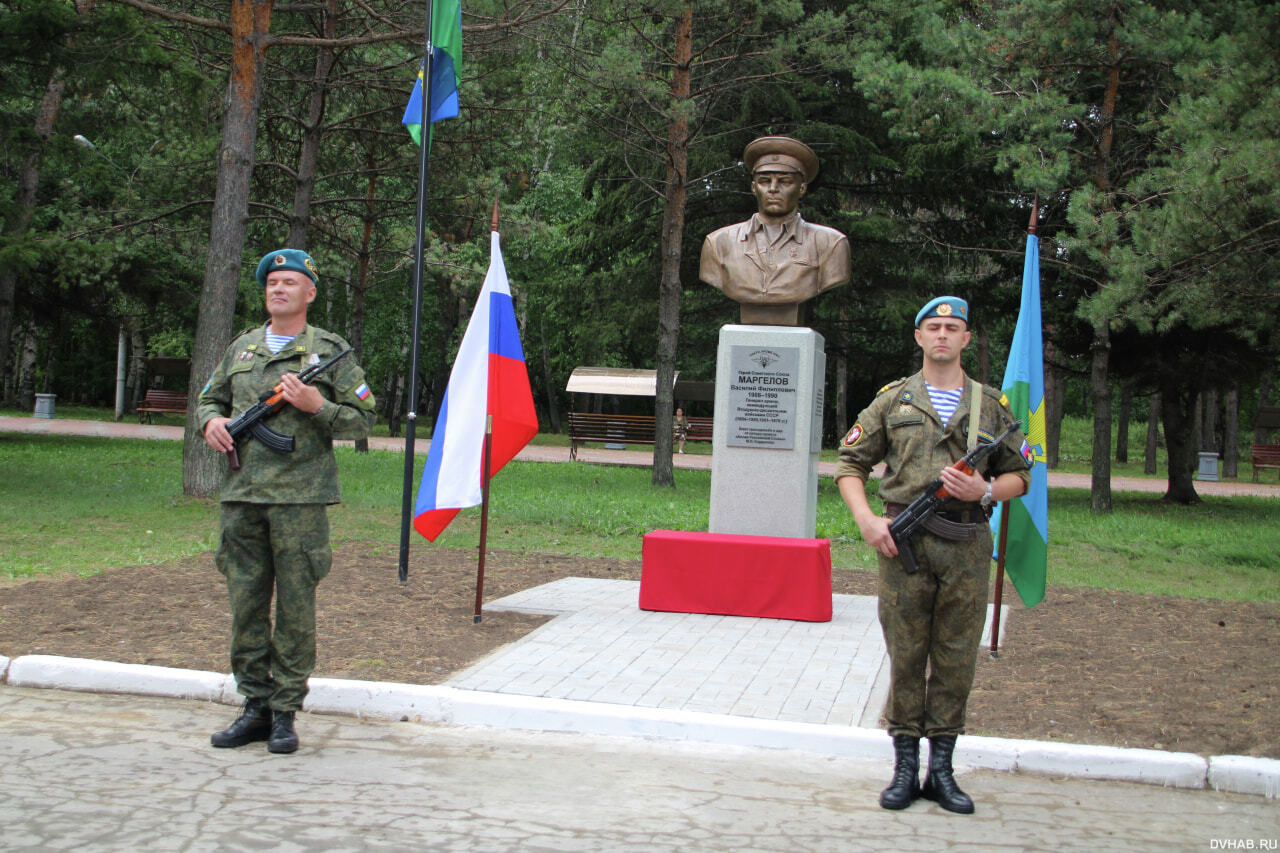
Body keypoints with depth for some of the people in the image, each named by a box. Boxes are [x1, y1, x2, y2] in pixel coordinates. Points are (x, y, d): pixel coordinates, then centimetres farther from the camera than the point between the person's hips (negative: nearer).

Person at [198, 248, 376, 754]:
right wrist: (212, 421, 2)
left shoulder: (331, 352, 3)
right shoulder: (241, 348, 16)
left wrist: (316, 404, -13)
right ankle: (256, 707, 17)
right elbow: (210, 398, 25)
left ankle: (286, 712, 8)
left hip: (300, 499, -4)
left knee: (295, 608, -1)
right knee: (245, 606, 7)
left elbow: (362, 419, 2)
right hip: (241, 495, 4)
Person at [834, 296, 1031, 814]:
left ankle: (941, 769, 15)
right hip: (906, 542, -1)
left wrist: (985, 489, -7)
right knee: (906, 657, 2)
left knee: (956, 660, 5)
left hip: (967, 546, 1)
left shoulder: (991, 405, 12)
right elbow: (850, 464, 9)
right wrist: (867, 520, -6)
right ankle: (905, 766, 11)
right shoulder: (894, 400, 9)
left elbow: (1020, 475, 15)